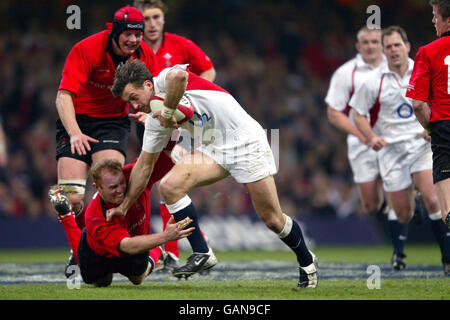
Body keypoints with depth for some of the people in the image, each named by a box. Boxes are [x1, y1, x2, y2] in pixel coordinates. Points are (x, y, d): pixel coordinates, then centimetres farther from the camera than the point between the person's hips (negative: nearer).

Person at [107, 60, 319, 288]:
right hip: (212, 150, 7)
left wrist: (167, 112, -26)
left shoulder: (165, 78, -13)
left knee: (273, 220, -5)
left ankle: (306, 261, 22)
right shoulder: (154, 121, 8)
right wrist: (124, 206, 17)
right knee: (169, 186, -16)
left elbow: (178, 75, -40)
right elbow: (145, 165, 16)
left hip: (245, 139, -7)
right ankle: (201, 254, -8)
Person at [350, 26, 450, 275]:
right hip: (391, 149, 0)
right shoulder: (373, 81, -2)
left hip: (422, 144, 0)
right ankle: (399, 250, 32)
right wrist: (372, 137, -10)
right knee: (402, 213, 1)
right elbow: (359, 114, 6)